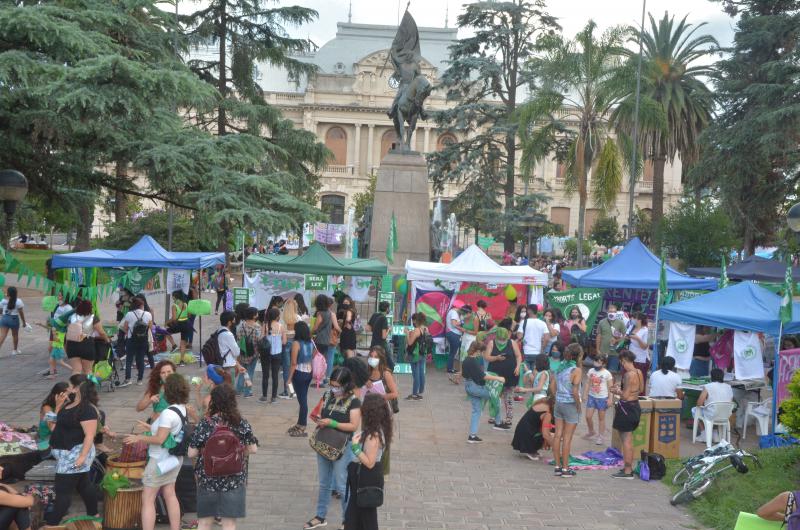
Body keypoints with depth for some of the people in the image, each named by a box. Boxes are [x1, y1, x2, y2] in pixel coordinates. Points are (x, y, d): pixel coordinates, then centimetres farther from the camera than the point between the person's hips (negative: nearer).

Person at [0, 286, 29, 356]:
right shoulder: (18, 301, -6)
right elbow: (21, 313, -6)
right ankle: (15, 350, 29)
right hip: (14, 319, -2)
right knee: (15, 335, 17)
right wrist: (24, 322, 2)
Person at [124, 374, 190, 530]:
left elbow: (159, 439, -24)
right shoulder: (183, 409, 2)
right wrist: (151, 428, 15)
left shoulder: (168, 413, -24)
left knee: (147, 499, -1)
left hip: (160, 460, -9)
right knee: (170, 494, 17)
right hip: (174, 458, 9)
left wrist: (139, 438, -13)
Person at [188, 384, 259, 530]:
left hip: (207, 479, 0)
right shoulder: (242, 424, -8)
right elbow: (253, 449, 0)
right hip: (234, 480, 0)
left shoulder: (204, 424, -11)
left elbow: (191, 453, -9)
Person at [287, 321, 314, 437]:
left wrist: (289, 377, -8)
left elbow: (293, 363, -15)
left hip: (299, 373, -6)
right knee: (303, 399, 16)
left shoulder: (296, 343, -14)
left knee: (302, 400, -1)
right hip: (309, 373, 6)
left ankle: (302, 429, 6)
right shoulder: (311, 343, 4)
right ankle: (300, 424, 28)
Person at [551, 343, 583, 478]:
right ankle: (565, 468, 8)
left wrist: (558, 398, 13)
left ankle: (558, 466, 17)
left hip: (559, 403, 6)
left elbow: (554, 385, 6)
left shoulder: (561, 366, 4)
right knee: (567, 438, 1)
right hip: (570, 405, -6)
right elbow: (575, 392, -20)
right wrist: (578, 406, -8)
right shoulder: (577, 370, -15)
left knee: (558, 435, 10)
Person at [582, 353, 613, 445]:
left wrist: (610, 399, -10)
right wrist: (585, 395, 7)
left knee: (601, 418, 7)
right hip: (591, 396, 4)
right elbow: (588, 384, 9)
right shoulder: (591, 371, 2)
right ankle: (591, 432, 29)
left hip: (602, 398, -4)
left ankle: (600, 437, 19)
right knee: (588, 416, 5)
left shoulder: (607, 374, -10)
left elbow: (610, 388, -7)